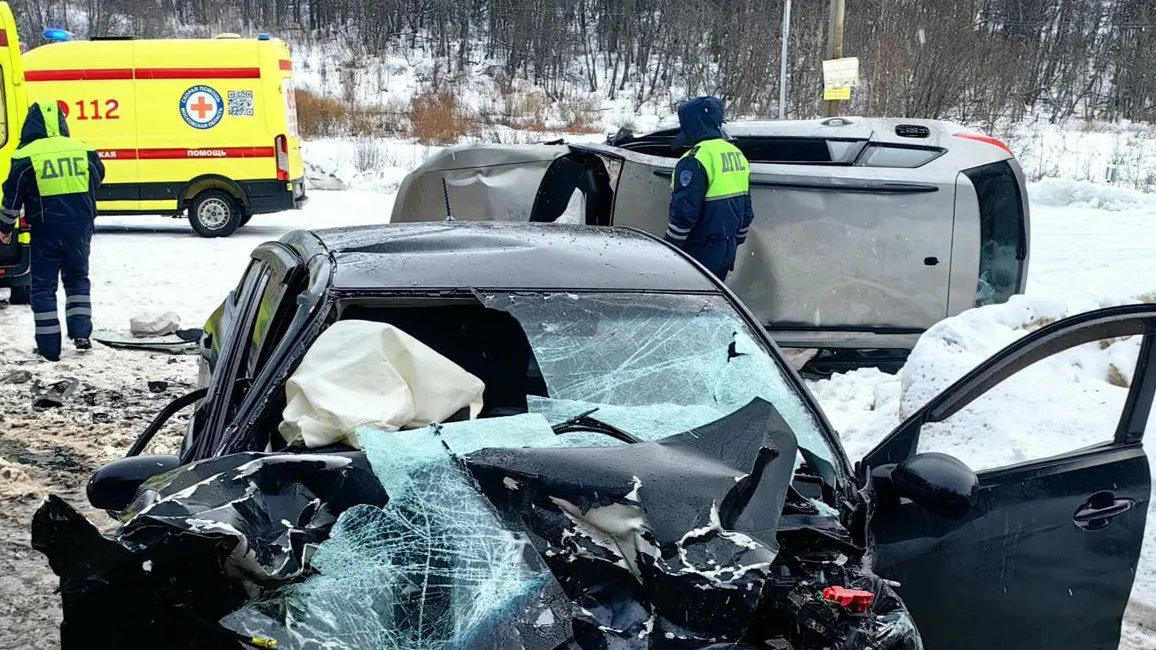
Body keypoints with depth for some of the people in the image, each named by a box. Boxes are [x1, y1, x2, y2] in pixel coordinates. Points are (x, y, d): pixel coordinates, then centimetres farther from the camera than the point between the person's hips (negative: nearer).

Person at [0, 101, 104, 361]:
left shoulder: (26, 157, -9)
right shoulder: (84, 151, 0)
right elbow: (97, 182, 16)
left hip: (46, 230, -3)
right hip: (80, 227, 3)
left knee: (43, 286, 7)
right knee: (77, 278, 22)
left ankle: (49, 346, 8)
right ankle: (81, 333, 12)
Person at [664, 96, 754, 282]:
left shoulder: (696, 159, -19)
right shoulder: (737, 155, 11)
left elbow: (684, 213, -23)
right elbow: (746, 210, 18)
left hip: (700, 253, -9)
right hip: (726, 250, 9)